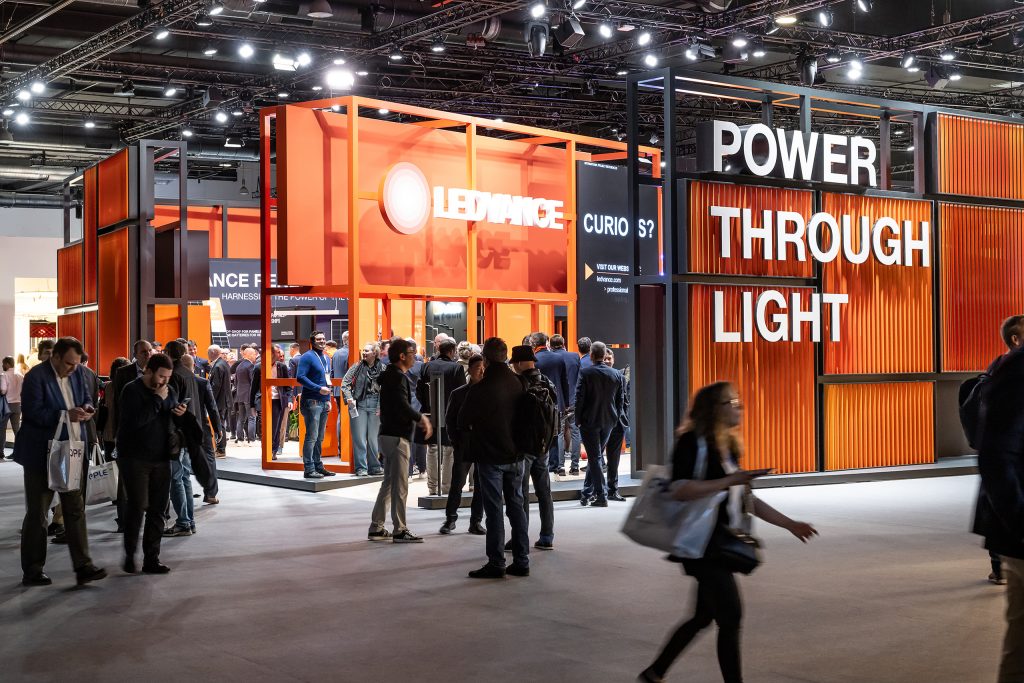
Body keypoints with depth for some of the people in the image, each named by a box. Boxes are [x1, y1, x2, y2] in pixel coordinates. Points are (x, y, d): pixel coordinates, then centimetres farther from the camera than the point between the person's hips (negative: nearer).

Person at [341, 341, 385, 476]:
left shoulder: (381, 368, 2)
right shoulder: (357, 367, 1)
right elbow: (345, 383, 2)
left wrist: (382, 405, -6)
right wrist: (349, 398, -10)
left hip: (375, 405, 1)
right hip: (359, 404, -1)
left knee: (374, 437, 9)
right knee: (359, 437, -1)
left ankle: (374, 466, 19)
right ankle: (361, 468, 5)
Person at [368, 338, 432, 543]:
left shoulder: (390, 375, 15)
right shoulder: (398, 377, -15)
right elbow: (403, 406, -26)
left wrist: (418, 418, 15)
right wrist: (421, 418, -13)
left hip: (388, 434, 10)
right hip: (397, 436, -10)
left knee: (388, 483, 15)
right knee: (400, 486, -5)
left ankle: (376, 528, 18)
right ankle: (400, 530, -2)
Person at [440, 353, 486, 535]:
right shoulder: (458, 394, 2)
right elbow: (449, 420, 6)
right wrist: (457, 442, -2)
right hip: (464, 445, -1)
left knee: (481, 485, 5)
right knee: (457, 483, 1)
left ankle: (476, 521, 15)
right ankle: (450, 519, 15)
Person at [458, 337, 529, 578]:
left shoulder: (481, 388, -15)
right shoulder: (518, 384, 0)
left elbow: (463, 422, -5)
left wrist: (468, 434, 15)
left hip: (490, 456, -5)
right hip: (515, 455, 5)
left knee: (494, 509, 0)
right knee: (516, 506, 12)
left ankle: (496, 563, 1)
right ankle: (521, 561, 15)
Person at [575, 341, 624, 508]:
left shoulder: (585, 372, -11)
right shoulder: (615, 374, 3)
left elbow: (579, 398, -12)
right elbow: (620, 400, 7)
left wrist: (578, 419, -3)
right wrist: (615, 419, 14)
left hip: (589, 421, -5)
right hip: (608, 422, 5)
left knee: (594, 458, -1)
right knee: (596, 457, 16)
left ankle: (601, 495, -5)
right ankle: (587, 493, 22)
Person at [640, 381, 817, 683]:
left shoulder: (728, 446, 14)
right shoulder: (693, 442, -13)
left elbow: (747, 499, 18)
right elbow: (679, 490, -26)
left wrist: (789, 524, 15)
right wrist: (730, 480, -29)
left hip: (721, 543, 9)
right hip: (703, 543, -9)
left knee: (703, 617, 16)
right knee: (730, 616, -9)